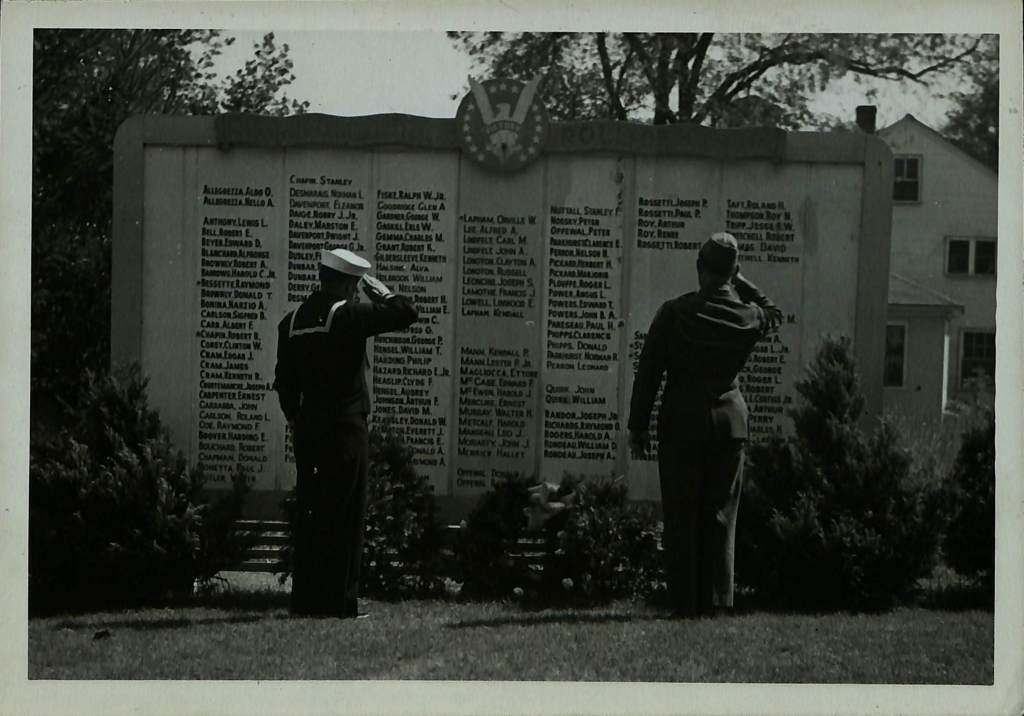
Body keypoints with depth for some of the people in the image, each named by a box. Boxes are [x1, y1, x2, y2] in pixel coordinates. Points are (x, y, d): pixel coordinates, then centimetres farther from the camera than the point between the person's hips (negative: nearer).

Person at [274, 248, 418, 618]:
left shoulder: (292, 320, 7)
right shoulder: (349, 315, -12)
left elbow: (284, 380, 12)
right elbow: (406, 313, -12)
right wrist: (380, 290, 3)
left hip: (307, 430, 6)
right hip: (346, 430, -6)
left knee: (309, 512, 10)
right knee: (346, 514, -3)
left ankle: (305, 597, 11)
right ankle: (338, 600, -5)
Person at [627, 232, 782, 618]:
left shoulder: (674, 313, -7)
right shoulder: (748, 317, -3)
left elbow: (648, 372, -5)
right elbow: (774, 314, 23)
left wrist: (637, 426, 3)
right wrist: (739, 282, 15)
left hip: (681, 422, -2)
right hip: (729, 418, 2)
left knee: (681, 515, 2)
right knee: (720, 514, 7)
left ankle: (685, 601, 0)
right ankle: (714, 599, 4)